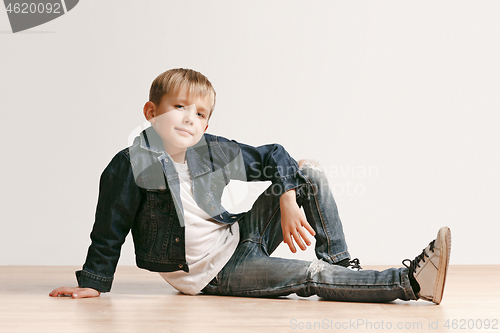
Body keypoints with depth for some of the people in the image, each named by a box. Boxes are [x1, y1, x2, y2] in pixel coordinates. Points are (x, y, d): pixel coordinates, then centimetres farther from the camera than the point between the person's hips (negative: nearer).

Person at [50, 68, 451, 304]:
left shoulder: (214, 150, -3)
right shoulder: (131, 165, -18)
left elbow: (272, 155, 7)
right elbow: (109, 232, -10)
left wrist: (288, 202, -8)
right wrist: (94, 283, -4)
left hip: (241, 235, 7)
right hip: (210, 273, -7)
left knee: (310, 172, 0)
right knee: (310, 274, -23)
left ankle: (342, 267, 4)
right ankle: (412, 281, -21)